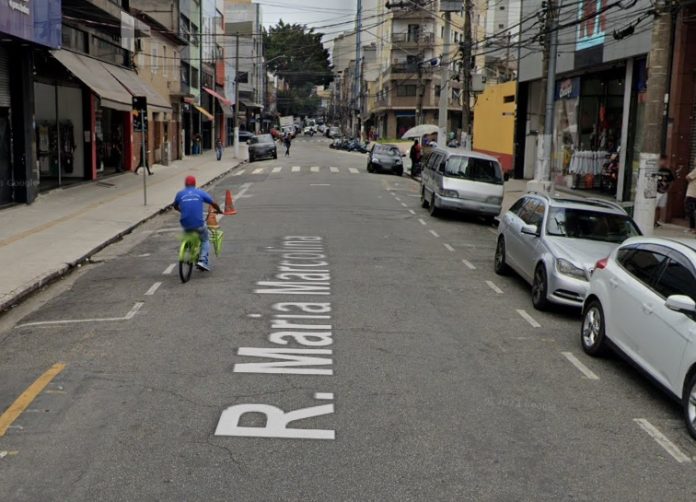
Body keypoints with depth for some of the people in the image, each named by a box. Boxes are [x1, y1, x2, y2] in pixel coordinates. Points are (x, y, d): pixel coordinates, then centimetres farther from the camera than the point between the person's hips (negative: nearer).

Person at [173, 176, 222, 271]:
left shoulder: (180, 194, 8)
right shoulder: (200, 193, 5)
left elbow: (175, 207, 24)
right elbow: (213, 204, 8)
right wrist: (219, 210, 29)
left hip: (185, 225, 2)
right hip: (198, 224, -2)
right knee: (205, 240, 22)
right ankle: (203, 260, 3)